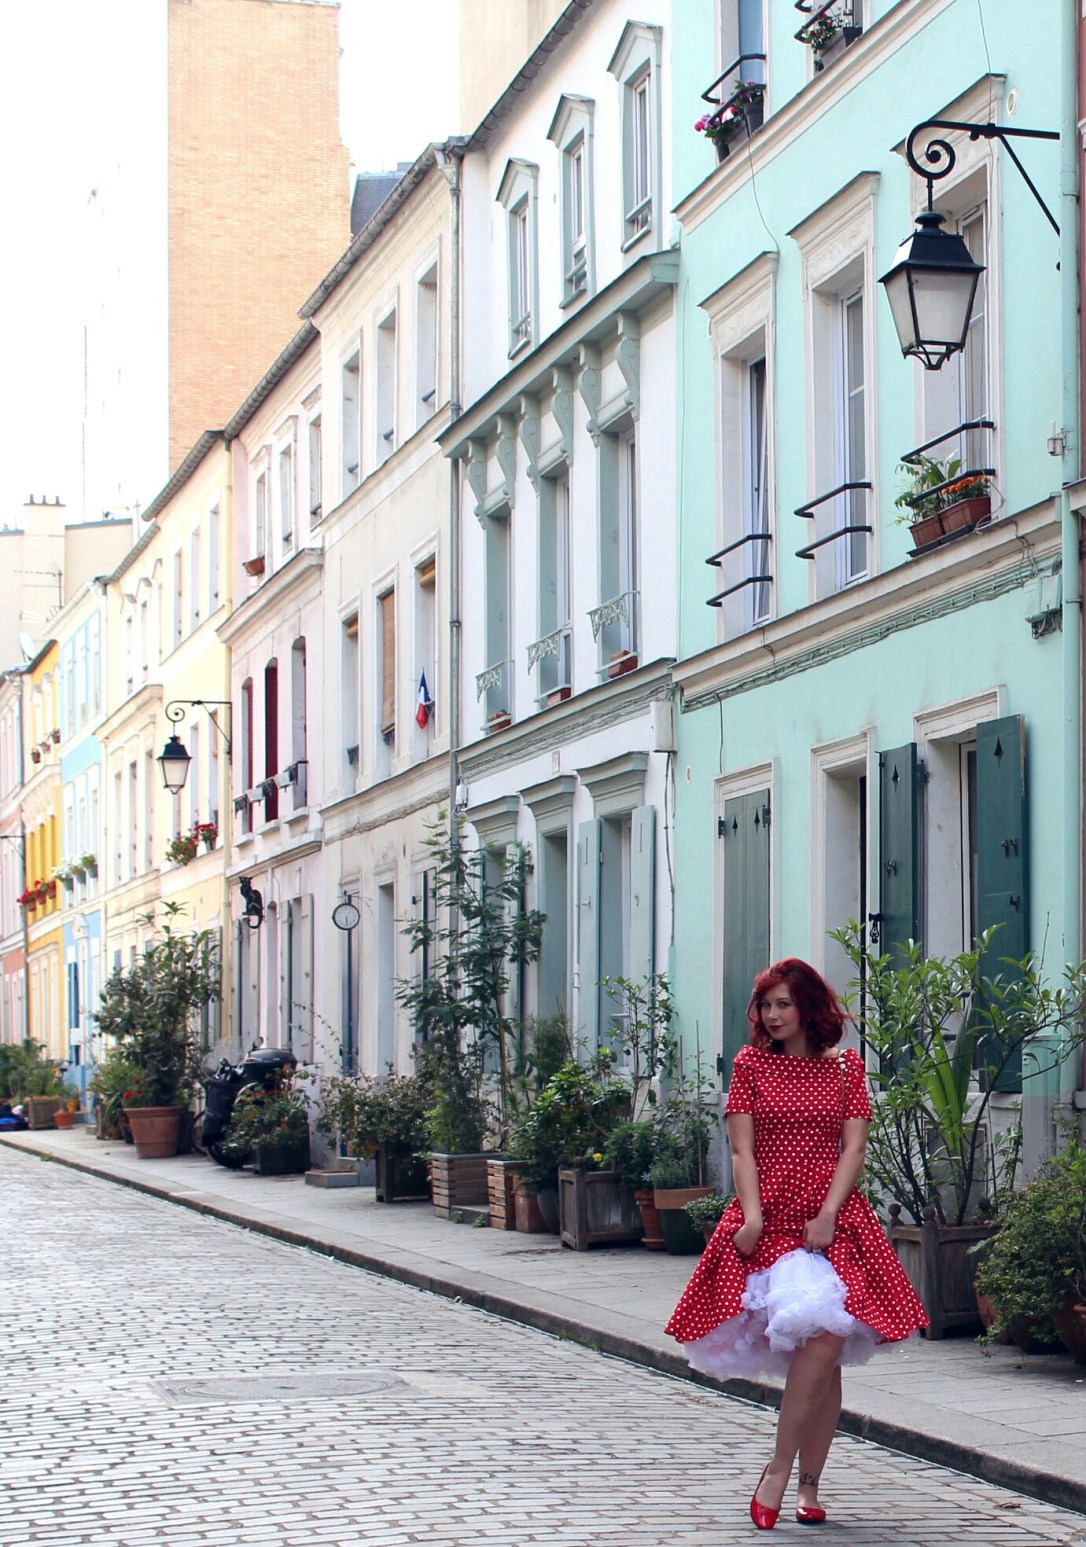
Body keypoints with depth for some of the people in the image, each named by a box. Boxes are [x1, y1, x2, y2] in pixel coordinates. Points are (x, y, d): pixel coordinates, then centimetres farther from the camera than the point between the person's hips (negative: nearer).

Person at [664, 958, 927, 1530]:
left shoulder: (844, 1068, 12)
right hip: (770, 1220, -2)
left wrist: (828, 1214, -9)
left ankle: (802, 1482, 2)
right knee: (821, 1338, -19)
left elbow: (853, 1148, 4)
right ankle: (799, 1478, -11)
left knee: (828, 1342, -7)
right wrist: (752, 1217, -10)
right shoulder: (751, 1065, 9)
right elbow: (742, 1151, 3)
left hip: (833, 1220, 2)